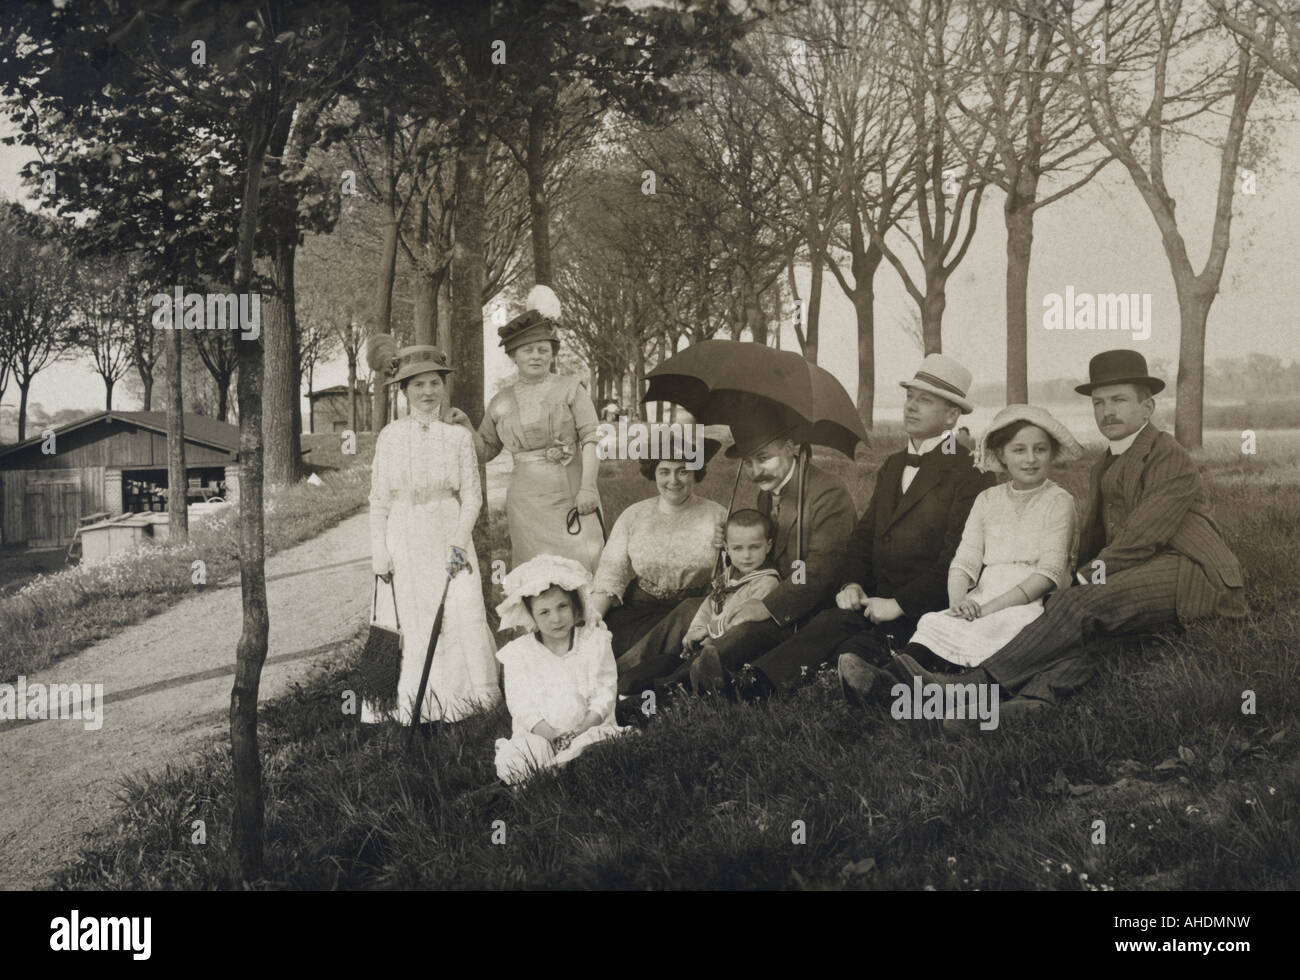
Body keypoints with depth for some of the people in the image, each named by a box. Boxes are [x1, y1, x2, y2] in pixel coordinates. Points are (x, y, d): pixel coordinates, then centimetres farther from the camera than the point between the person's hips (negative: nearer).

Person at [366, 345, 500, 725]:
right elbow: (379, 498, 3)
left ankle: (467, 691, 9)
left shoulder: (459, 436, 2)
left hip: (449, 533, 0)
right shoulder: (390, 436, 1)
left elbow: (472, 495, 2)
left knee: (462, 613, -6)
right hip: (404, 537, 0)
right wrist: (379, 551, -2)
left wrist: (458, 540, -10)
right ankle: (410, 699, 13)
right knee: (408, 617, 1)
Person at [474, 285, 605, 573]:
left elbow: (590, 439, -3)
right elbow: (485, 449, 21)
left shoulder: (569, 388, 5)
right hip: (527, 500, 2)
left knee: (582, 564, -10)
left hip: (571, 493, -2)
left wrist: (588, 487, -13)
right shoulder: (502, 401, 13)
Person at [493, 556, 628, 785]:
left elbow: (605, 691, 0)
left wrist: (585, 728, -16)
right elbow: (520, 704, -4)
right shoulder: (518, 652, 2)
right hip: (539, 735, 0)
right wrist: (552, 735, -18)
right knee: (508, 763, -29)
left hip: (588, 729, 0)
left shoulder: (595, 640, 4)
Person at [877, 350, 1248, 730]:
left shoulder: (1170, 458, -4)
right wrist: (1074, 583, 6)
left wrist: (1087, 577, -11)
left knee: (1080, 605, -29)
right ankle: (1036, 698, -52)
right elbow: (1093, 544, 23)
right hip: (1143, 577, 8)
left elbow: (1141, 538, -13)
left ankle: (973, 684, -37)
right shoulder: (1102, 469, 25)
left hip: (1188, 574, -8)